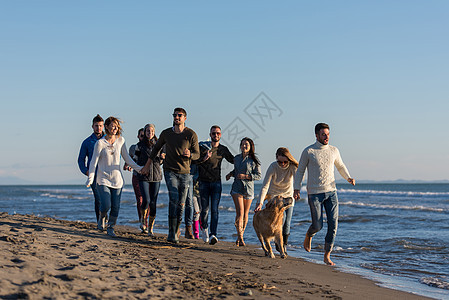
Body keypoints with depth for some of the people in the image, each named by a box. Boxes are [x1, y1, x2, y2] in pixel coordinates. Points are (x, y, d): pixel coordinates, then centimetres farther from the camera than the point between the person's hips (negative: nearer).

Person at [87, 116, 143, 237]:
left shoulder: (120, 141, 4)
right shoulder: (100, 143, -6)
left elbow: (127, 158, 12)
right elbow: (94, 161, -5)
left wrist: (138, 168, 3)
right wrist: (90, 178, -14)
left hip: (117, 179, 3)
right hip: (103, 179, -3)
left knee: (116, 207, -1)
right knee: (106, 205, -15)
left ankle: (111, 228, 17)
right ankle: (102, 218, 18)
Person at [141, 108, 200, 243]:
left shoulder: (191, 134, -2)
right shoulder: (166, 133, 3)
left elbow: (197, 154, 0)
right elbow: (156, 147, 19)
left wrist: (190, 155, -24)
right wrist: (148, 164, 21)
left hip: (185, 172, 1)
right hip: (170, 171, -1)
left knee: (181, 204, 4)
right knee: (174, 198, -20)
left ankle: (174, 233, 19)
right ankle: (172, 234, -19)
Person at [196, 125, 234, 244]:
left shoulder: (223, 149, 9)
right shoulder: (203, 147, 1)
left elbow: (233, 160, 23)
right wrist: (204, 158, -19)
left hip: (216, 182, 1)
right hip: (204, 182, -1)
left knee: (214, 209, -10)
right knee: (205, 209, -1)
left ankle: (213, 235, -16)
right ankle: (204, 228, 26)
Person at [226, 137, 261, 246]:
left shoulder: (254, 160, -2)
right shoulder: (236, 158, 10)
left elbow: (258, 175, -5)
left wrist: (245, 176, -15)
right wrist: (230, 174, 8)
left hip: (248, 188, -1)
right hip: (237, 188, 1)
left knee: (245, 214, 5)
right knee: (240, 212, -13)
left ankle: (241, 235, 20)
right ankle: (240, 237, -13)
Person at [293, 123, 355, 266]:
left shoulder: (333, 150, 6)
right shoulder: (308, 151, -4)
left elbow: (340, 166, 22)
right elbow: (300, 171, 3)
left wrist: (348, 178, 4)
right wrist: (297, 189, -7)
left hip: (331, 192, 3)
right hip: (314, 193, -3)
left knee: (333, 224, -6)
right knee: (317, 225, -3)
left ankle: (327, 256, 4)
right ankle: (308, 236, 34)